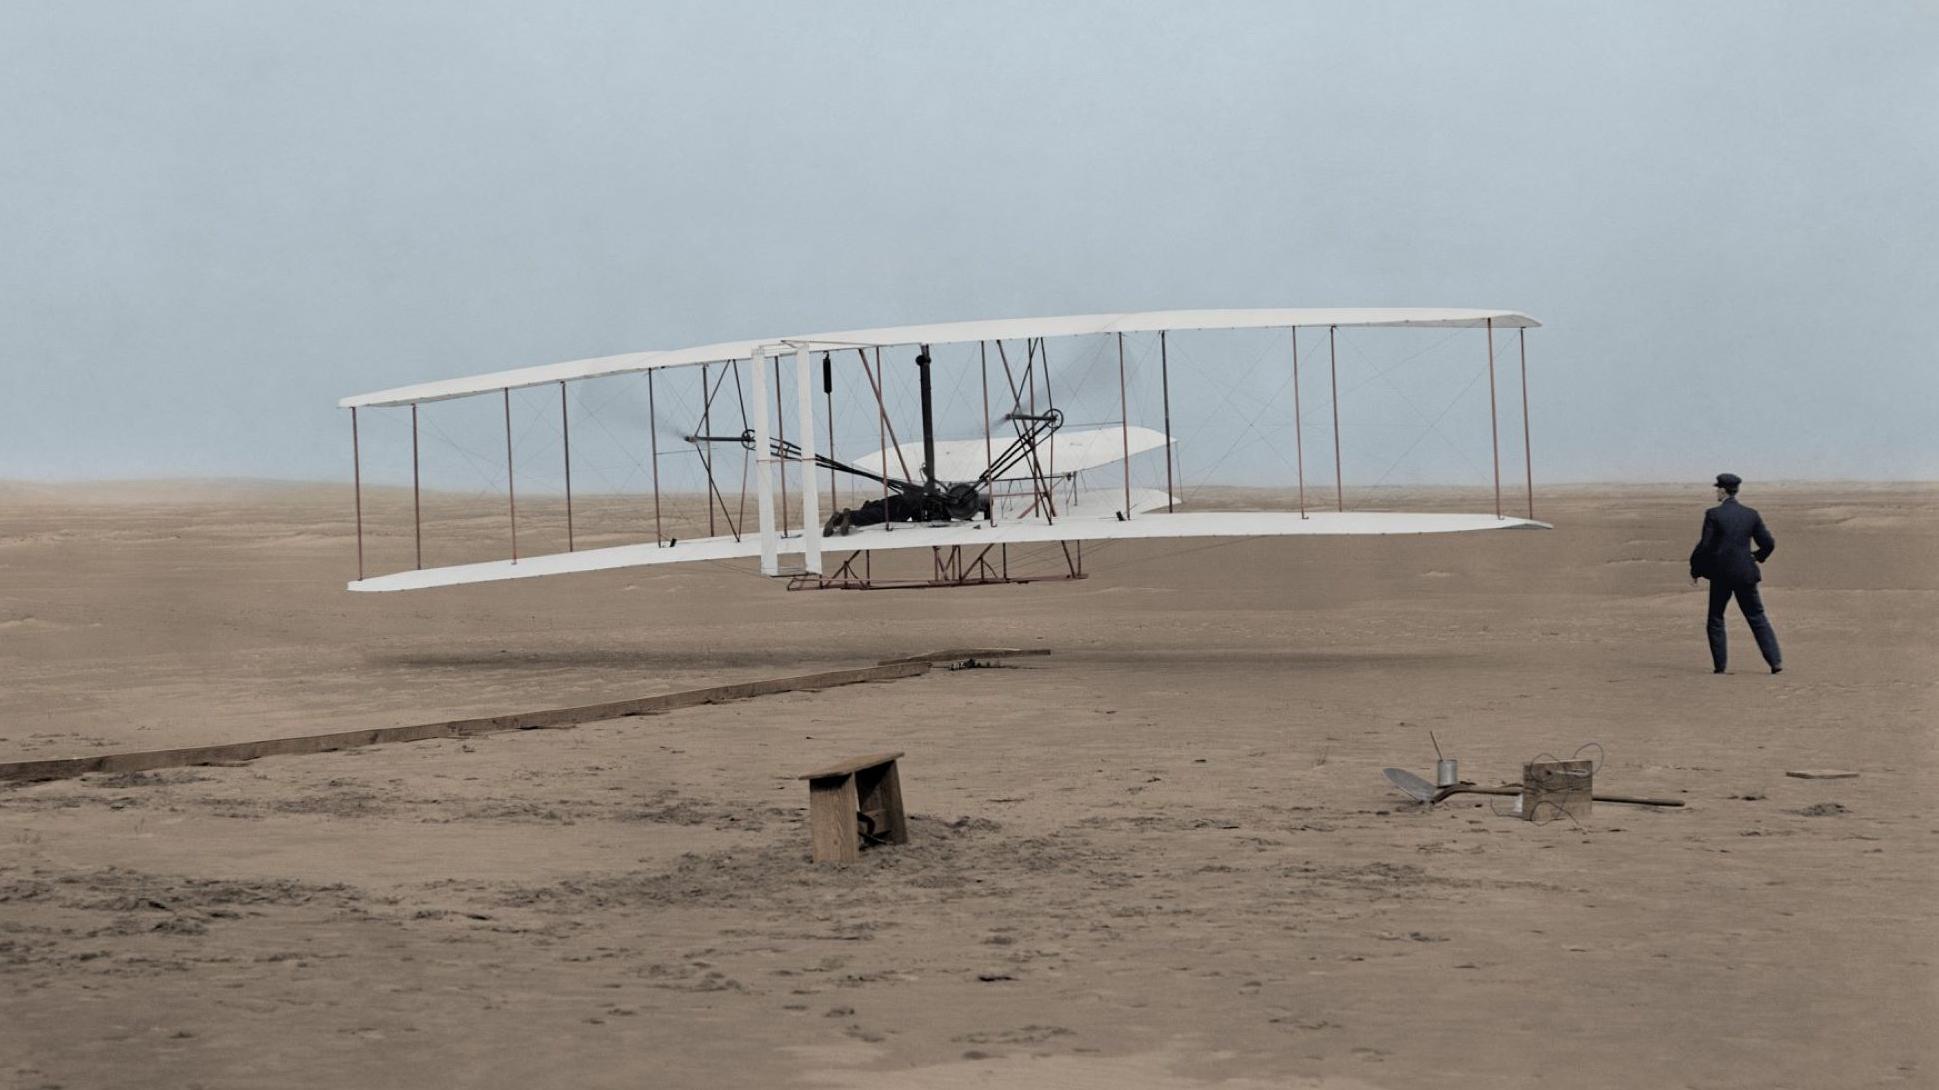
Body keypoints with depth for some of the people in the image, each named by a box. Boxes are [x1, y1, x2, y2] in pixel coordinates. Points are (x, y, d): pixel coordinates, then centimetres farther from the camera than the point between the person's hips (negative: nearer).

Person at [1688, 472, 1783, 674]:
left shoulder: (1713, 514, -9)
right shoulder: (1751, 515, 3)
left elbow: (1705, 546, -12)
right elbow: (1769, 543, 4)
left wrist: (1695, 571, 1)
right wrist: (1757, 557, 25)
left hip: (1721, 574, -3)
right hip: (1746, 574, 3)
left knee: (1715, 619, 12)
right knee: (1757, 617, 9)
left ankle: (1720, 664, 8)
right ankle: (1776, 661, 0)